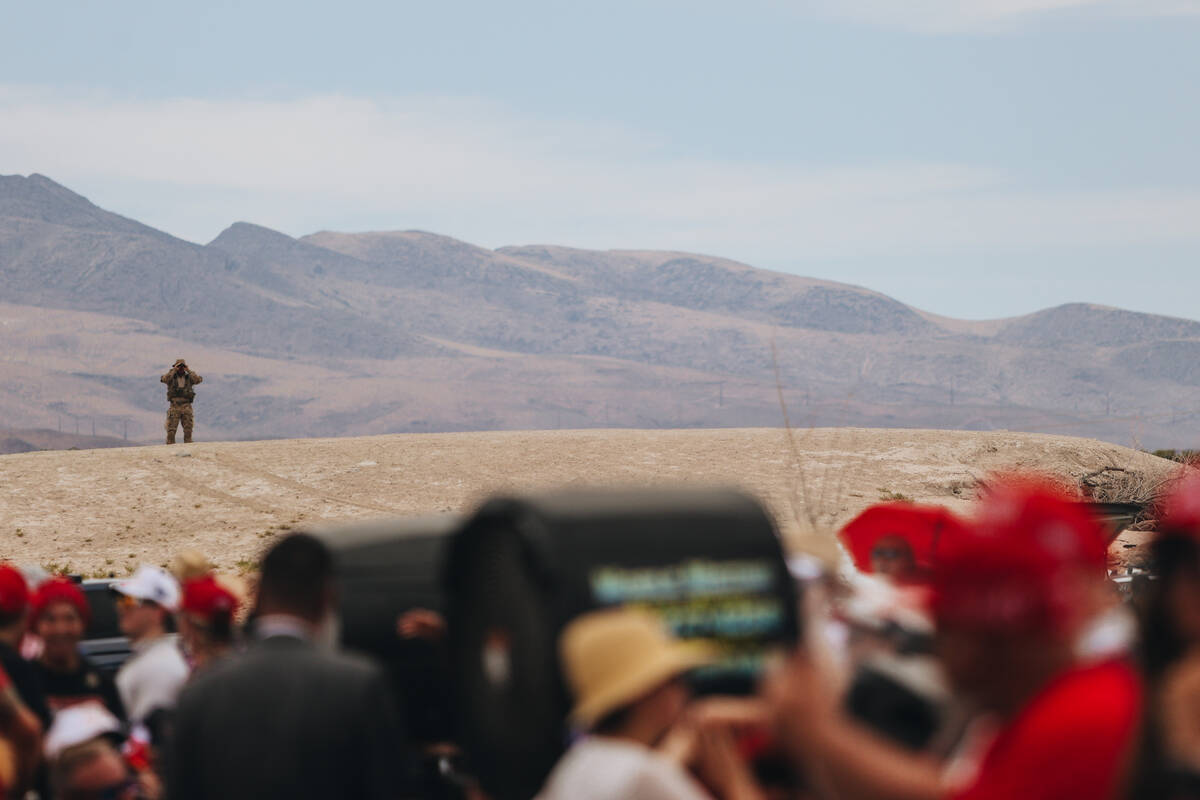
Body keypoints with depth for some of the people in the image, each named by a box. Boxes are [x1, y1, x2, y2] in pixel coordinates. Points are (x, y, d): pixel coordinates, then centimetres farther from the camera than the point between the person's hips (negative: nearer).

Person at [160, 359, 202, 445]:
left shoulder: (189, 377, 10)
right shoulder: (171, 377, 6)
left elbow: (198, 380, -8)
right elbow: (164, 379, -16)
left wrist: (188, 371, -7)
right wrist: (174, 370, -11)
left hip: (186, 406, 1)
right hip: (174, 406, -1)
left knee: (188, 430, 0)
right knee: (171, 430, -6)